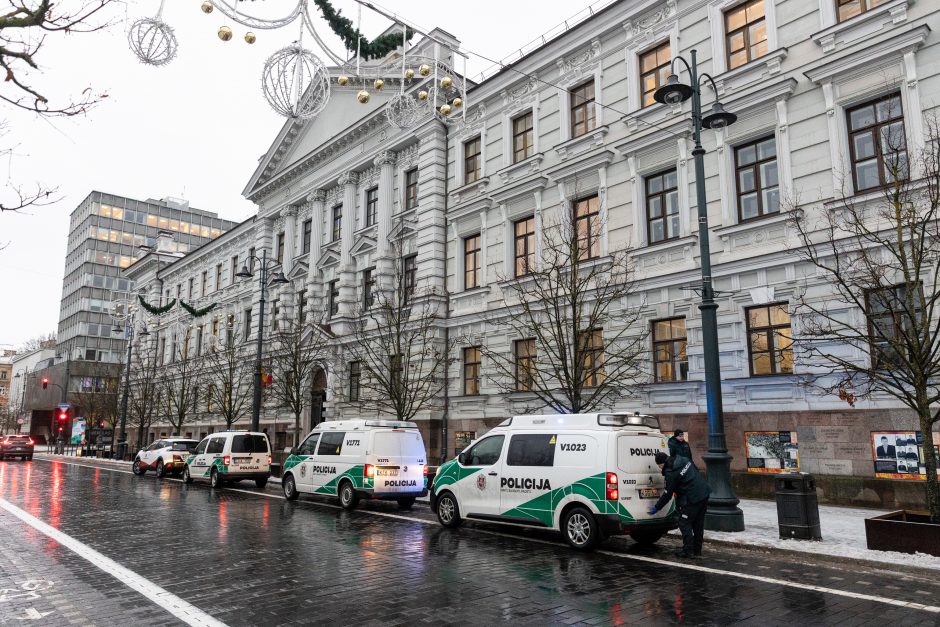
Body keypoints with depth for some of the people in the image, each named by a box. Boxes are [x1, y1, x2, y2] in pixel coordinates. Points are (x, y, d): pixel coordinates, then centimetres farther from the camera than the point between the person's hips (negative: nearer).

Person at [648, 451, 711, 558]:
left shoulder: (670, 474, -15)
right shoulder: (684, 460, 8)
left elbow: (667, 494, -10)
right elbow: (696, 471, 20)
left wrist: (656, 507, 2)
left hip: (692, 499, -9)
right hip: (704, 494, 9)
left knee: (684, 523, 2)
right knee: (698, 523, 16)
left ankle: (688, 550, 2)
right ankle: (697, 550, 24)